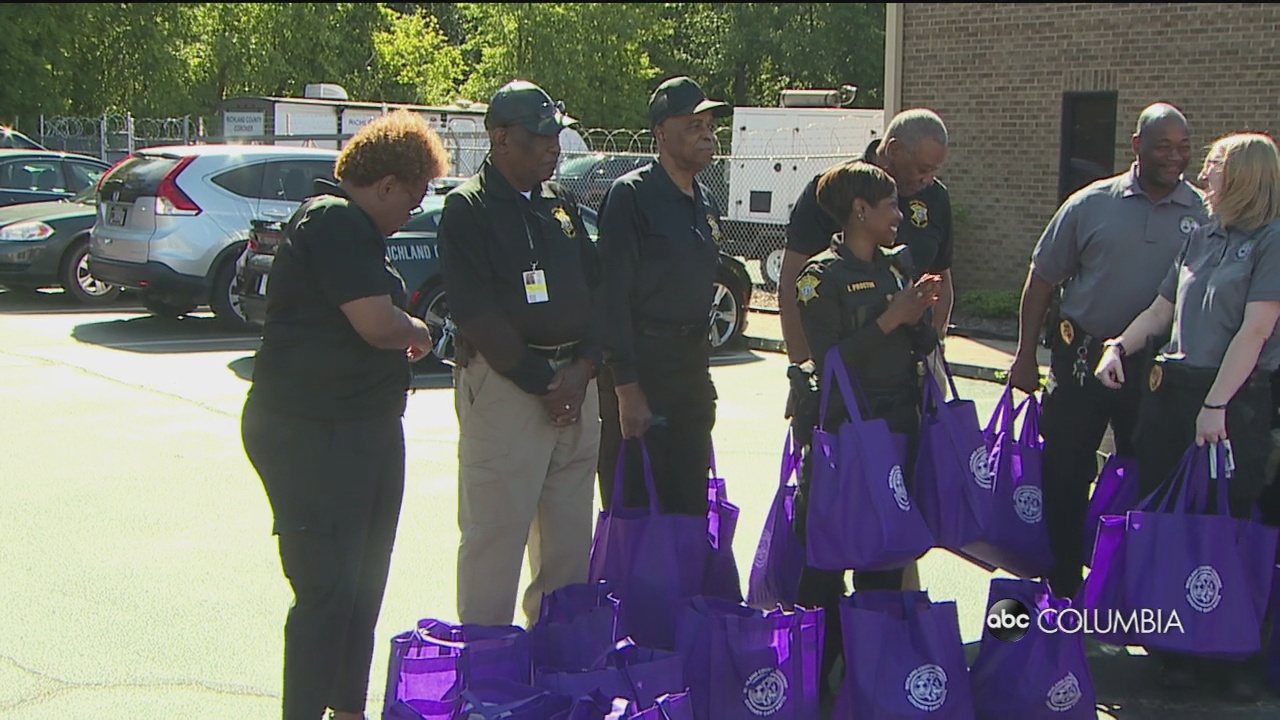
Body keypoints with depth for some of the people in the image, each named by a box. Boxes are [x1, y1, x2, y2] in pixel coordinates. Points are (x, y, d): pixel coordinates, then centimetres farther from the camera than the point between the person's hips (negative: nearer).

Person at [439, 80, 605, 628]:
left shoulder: (560, 203, 16)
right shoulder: (468, 208, -5)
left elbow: (596, 288, 14)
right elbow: (476, 313, -12)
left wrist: (583, 367, -3)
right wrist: (540, 382, -13)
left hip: (576, 382, 7)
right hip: (503, 383, -6)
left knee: (570, 538, 11)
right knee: (495, 534, -3)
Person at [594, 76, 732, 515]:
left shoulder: (706, 204, 14)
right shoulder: (631, 195, -10)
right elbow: (614, 293, -15)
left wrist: (701, 372, 17)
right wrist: (626, 386, -19)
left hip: (691, 362, 8)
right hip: (641, 362, -7)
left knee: (691, 506, 11)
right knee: (635, 511, -2)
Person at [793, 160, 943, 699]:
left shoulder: (898, 265, 11)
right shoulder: (823, 275, -9)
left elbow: (922, 347, 15)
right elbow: (830, 361, -18)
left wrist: (922, 315, -4)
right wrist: (890, 318, -17)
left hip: (900, 427, 6)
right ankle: (816, 671, 11)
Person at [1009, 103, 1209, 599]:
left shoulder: (1205, 215, 0)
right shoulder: (1091, 205, -2)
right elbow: (1042, 279, 4)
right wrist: (1025, 355, 1)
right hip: (1083, 358, 0)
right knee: (1064, 474, 5)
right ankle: (1062, 587, 20)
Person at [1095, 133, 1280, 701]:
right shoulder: (1200, 237, 14)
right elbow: (1162, 308, 19)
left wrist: (1216, 405, -16)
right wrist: (1119, 348, 3)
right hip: (1171, 389, 6)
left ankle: (1227, 654, 12)